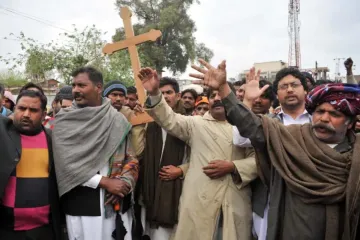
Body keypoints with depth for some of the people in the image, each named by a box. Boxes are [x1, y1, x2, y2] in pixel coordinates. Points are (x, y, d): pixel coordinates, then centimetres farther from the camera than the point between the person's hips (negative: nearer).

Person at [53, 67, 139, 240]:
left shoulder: (118, 120, 6)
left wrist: (125, 182, -10)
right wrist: (104, 182, -13)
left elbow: (131, 156, 7)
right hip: (81, 202, -2)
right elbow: (66, 162, -9)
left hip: (117, 202, 2)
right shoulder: (64, 120, -1)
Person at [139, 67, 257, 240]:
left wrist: (232, 166, -12)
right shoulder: (196, 123, 10)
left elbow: (257, 159, 4)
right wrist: (154, 93, -19)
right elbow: (169, 119, -4)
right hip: (199, 201, 0)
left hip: (235, 202, 1)